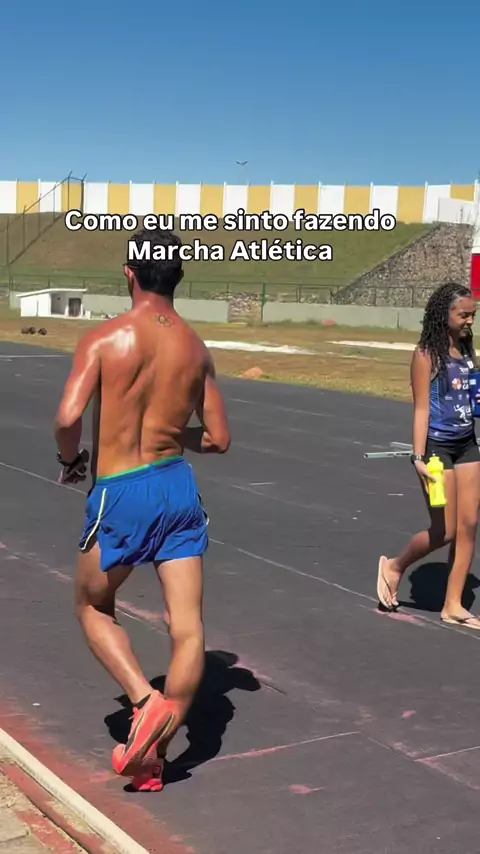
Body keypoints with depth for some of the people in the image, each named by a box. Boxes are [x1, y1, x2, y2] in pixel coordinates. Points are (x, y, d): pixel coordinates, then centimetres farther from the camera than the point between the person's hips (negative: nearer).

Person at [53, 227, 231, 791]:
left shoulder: (104, 338, -9)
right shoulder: (196, 348, 4)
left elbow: (68, 417, -20)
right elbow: (218, 439, 8)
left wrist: (69, 459, 0)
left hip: (120, 494, -3)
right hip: (180, 488, 4)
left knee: (93, 608, 19)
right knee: (188, 627, 7)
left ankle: (146, 701, 1)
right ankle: (153, 754, 11)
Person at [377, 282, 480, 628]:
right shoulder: (427, 355, -10)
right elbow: (422, 408, -14)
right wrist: (419, 457, -20)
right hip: (438, 445, -6)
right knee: (445, 531, -2)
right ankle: (395, 566, 25)